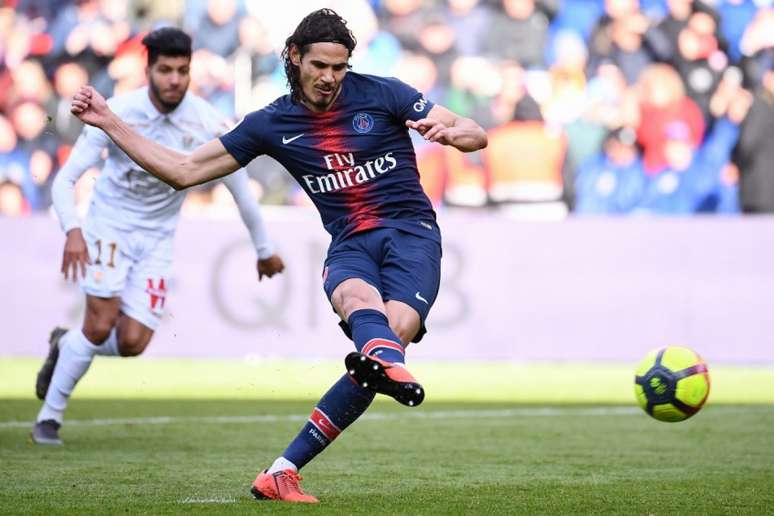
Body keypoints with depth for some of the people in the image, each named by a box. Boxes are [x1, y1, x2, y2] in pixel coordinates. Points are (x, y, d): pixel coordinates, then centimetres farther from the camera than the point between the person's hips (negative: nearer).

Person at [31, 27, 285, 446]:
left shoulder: (206, 123, -15)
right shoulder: (117, 113, -19)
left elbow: (239, 186, -1)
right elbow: (66, 178, -18)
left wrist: (264, 249, 7)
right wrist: (72, 231, -35)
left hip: (158, 237, 2)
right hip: (110, 223, -2)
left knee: (132, 342, -9)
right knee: (100, 326, -14)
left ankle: (65, 345, 24)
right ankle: (49, 416, 5)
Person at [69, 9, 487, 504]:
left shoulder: (382, 93, 3)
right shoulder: (272, 124, 9)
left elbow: (477, 135, 4)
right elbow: (185, 170, 14)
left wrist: (450, 131, -21)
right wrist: (109, 123, 8)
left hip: (411, 232, -2)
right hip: (349, 245, 2)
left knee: (397, 328, -29)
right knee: (357, 297, -35)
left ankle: (284, 471, -29)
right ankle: (389, 365, -75)